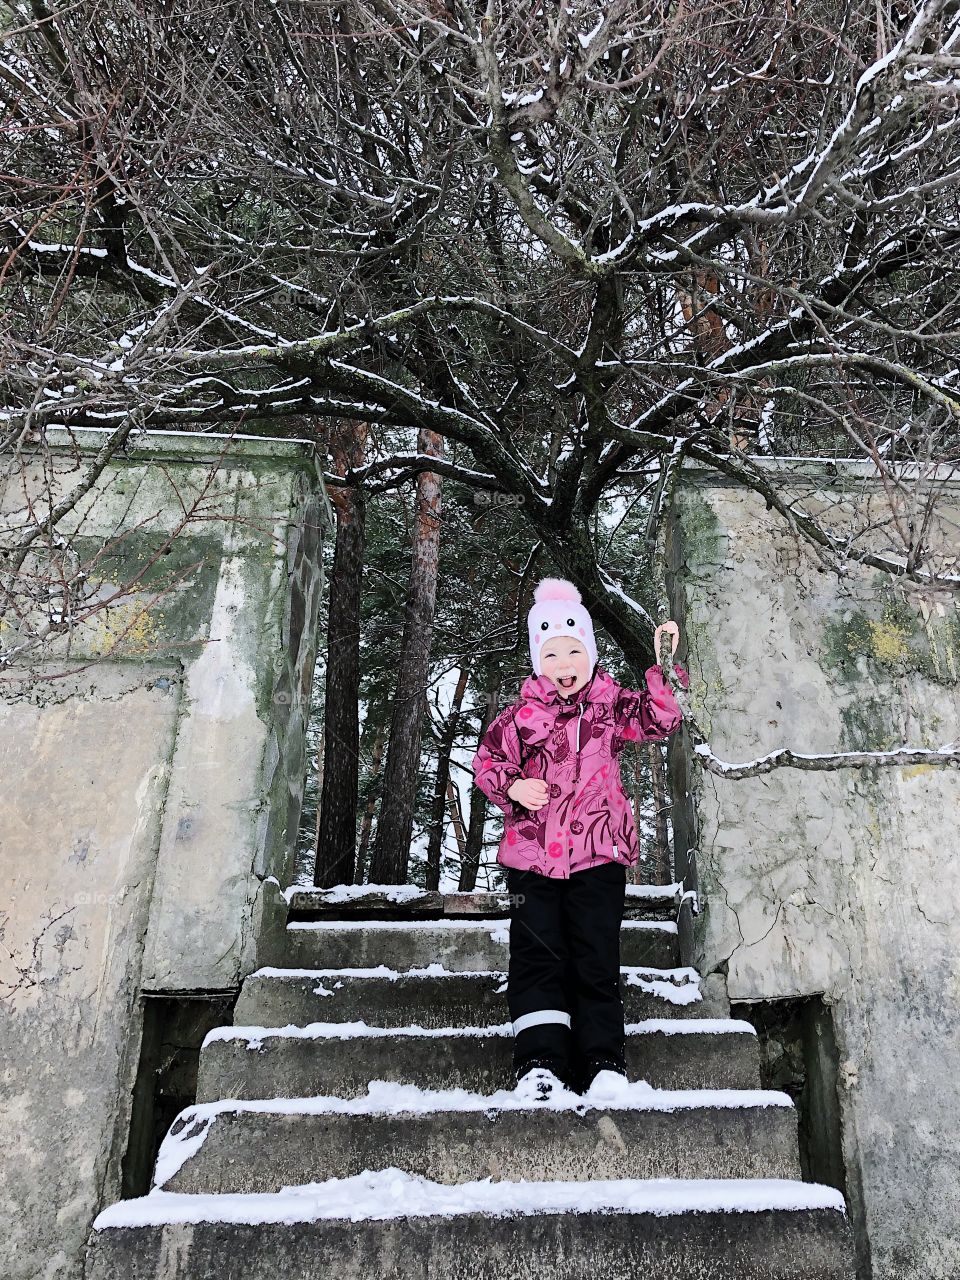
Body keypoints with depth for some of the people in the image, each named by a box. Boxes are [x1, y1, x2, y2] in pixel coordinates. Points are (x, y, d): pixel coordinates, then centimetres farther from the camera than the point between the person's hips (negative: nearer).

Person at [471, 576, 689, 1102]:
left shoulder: (611, 704, 5)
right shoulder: (520, 715, 3)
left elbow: (660, 720, -8)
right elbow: (486, 760, 9)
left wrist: (664, 668, -18)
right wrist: (511, 786, -10)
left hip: (598, 853, 0)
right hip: (531, 855, 1)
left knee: (596, 960, 4)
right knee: (537, 956, 1)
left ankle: (603, 1062, 13)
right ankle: (539, 1062, 8)